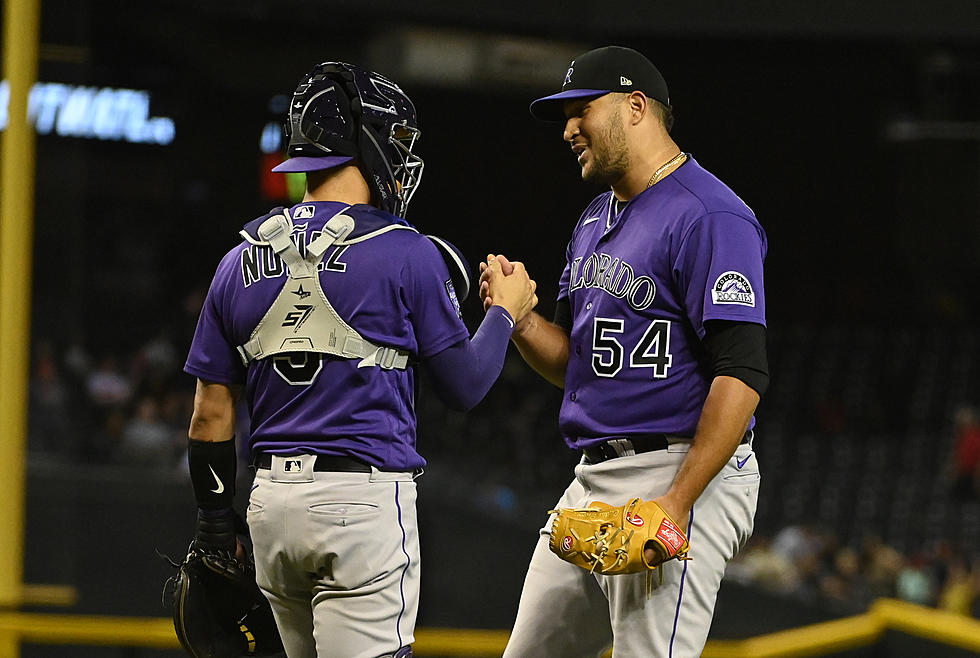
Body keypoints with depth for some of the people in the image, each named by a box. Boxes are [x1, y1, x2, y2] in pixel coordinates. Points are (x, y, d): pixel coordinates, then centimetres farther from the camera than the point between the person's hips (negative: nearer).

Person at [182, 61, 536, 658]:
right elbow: (466, 386, 1)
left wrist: (215, 529, 18)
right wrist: (505, 312, 19)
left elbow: (212, 414, 9)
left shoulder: (243, 262, 8)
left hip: (272, 498, 6)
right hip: (366, 497, -6)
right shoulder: (406, 255, -6)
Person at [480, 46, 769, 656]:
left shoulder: (709, 216, -13)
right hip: (592, 480, 10)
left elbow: (742, 373, -21)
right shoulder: (596, 221, 19)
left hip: (682, 471, -10)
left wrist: (678, 502, -27)